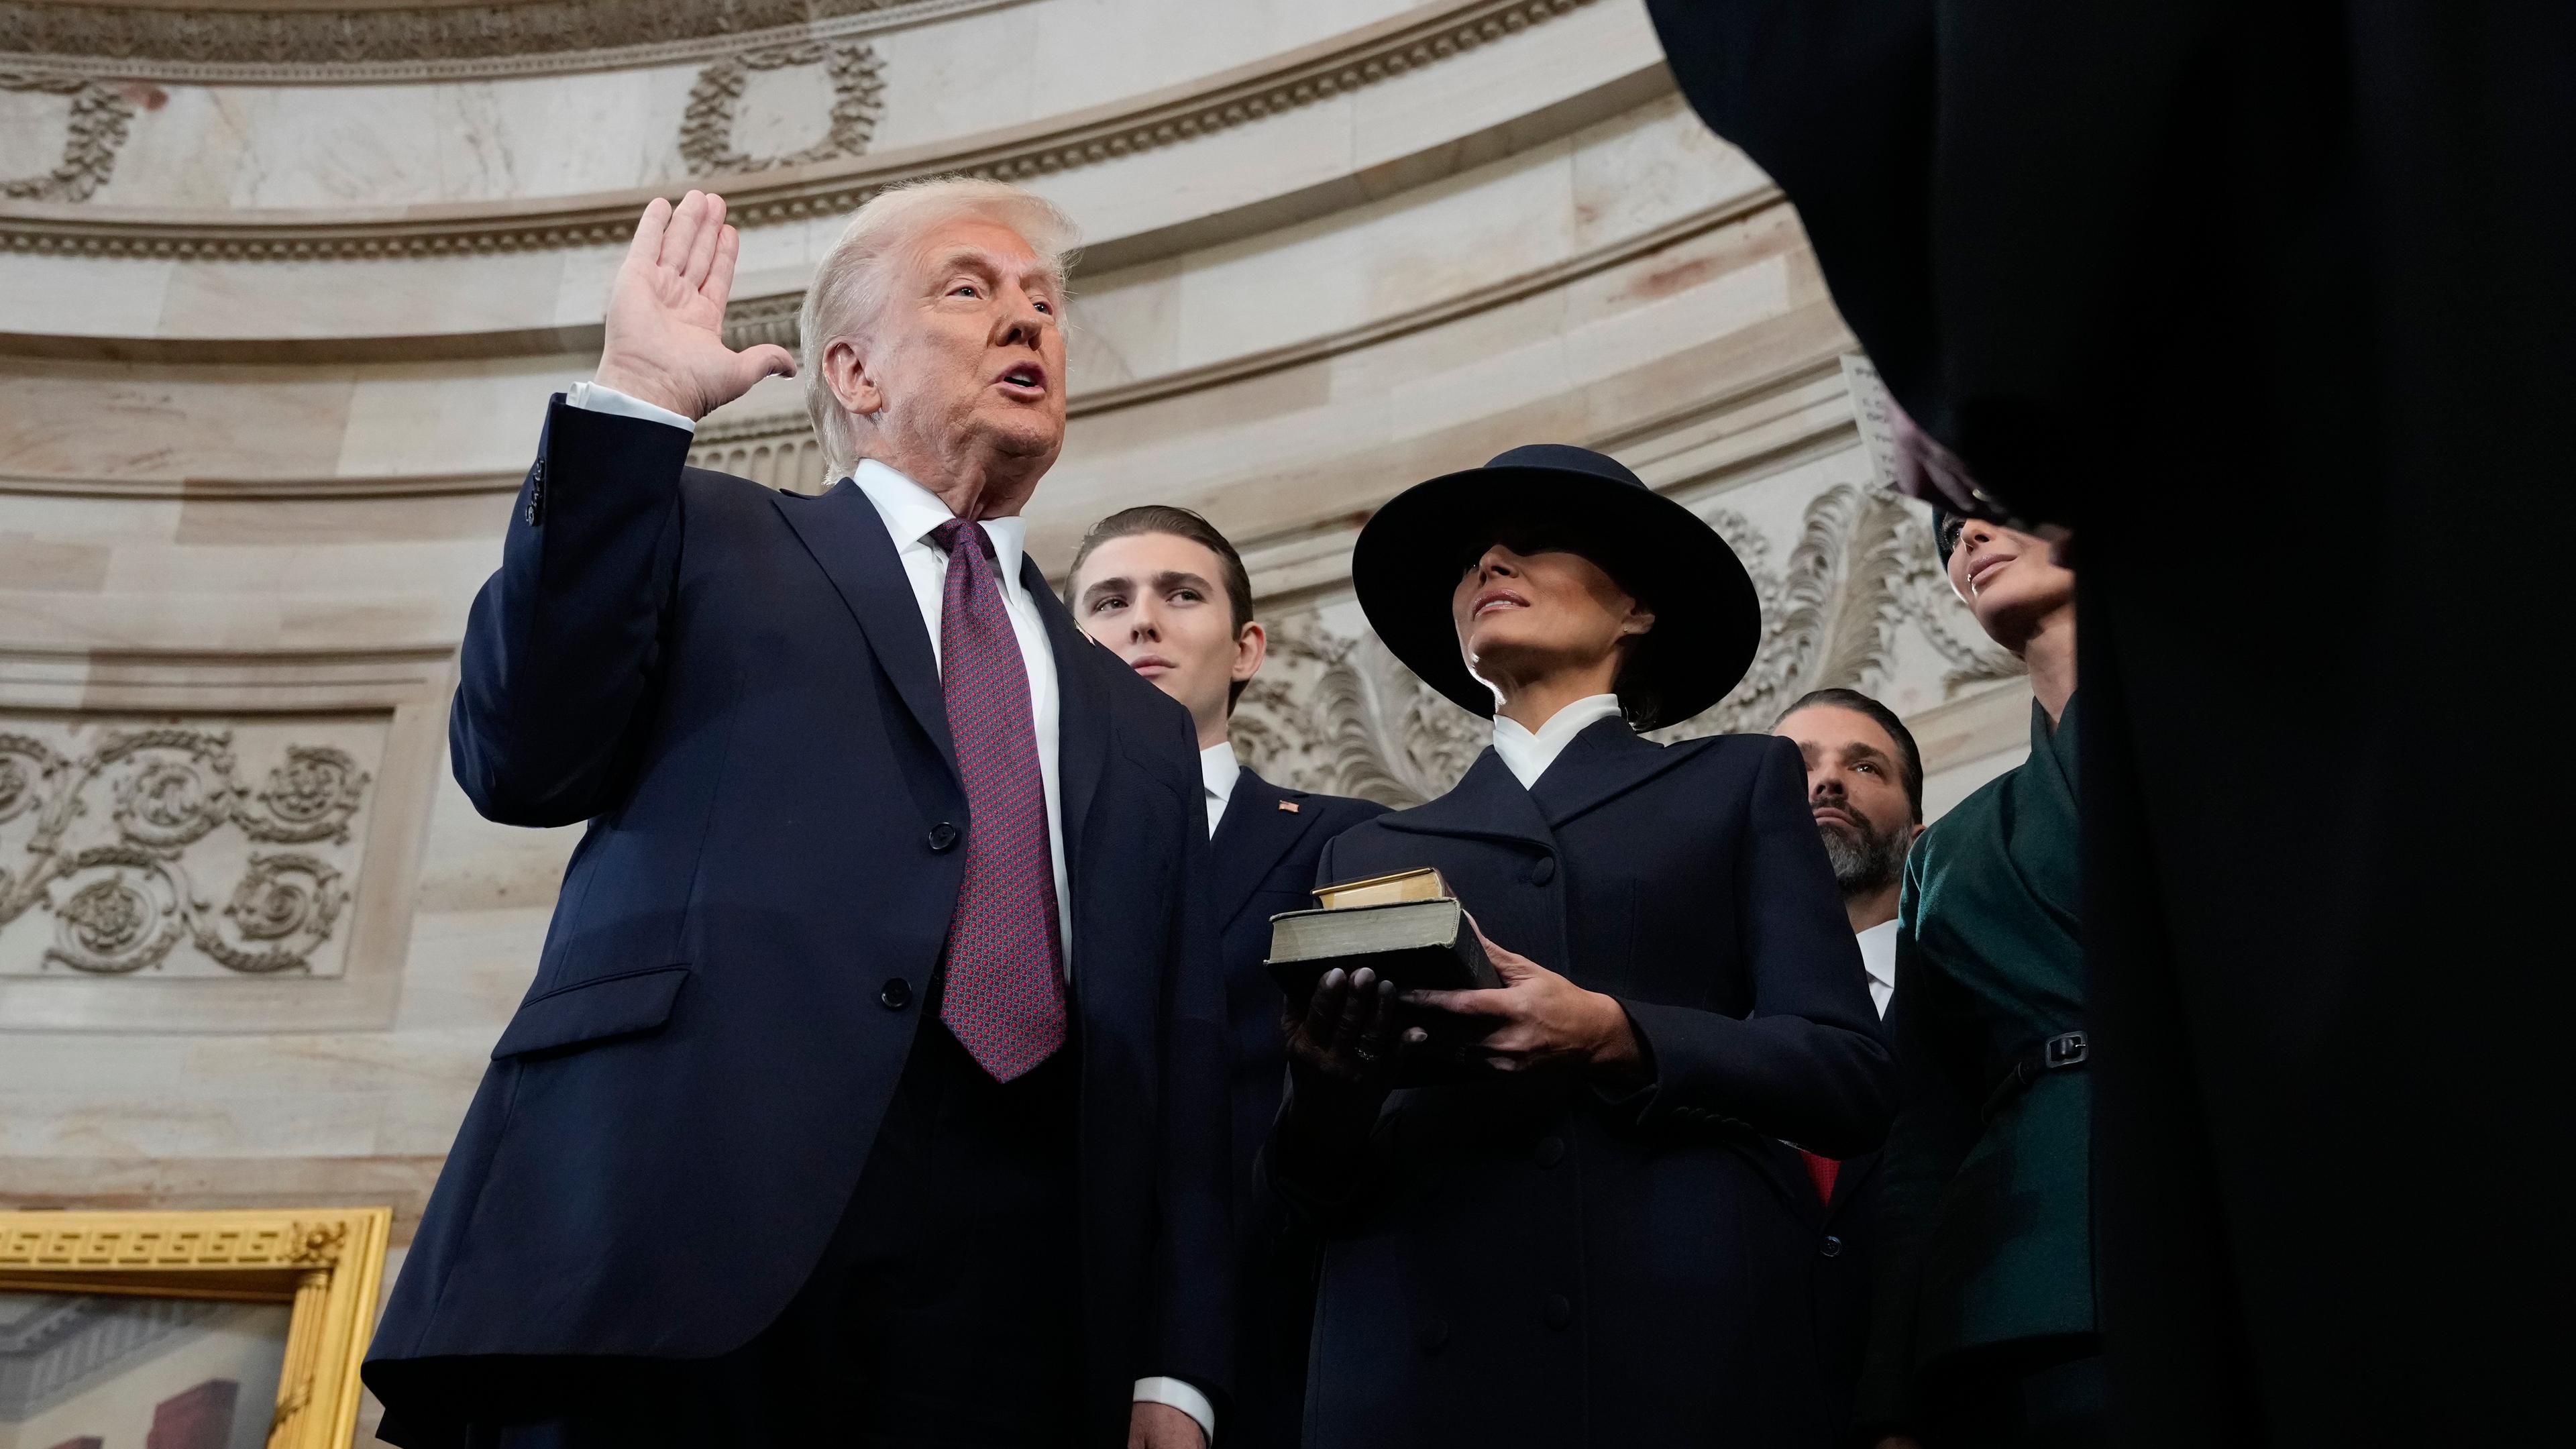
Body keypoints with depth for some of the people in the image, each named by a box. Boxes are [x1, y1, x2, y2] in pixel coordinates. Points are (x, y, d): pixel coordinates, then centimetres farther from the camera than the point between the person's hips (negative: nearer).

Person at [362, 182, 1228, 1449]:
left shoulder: (1140, 729, 25)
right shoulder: (708, 539, 17)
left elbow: (1178, 1068, 18)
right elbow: (524, 762, 0)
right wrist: (636, 400, -3)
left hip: (1017, 1296, 3)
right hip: (688, 1214, -3)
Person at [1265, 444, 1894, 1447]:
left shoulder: (1736, 786, 13)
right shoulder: (1373, 852, 18)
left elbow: (1851, 1077, 1)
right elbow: (1319, 1188, 13)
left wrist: (1615, 1036, -15)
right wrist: (1329, 1094, -10)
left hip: (1689, 1345, -2)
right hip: (1423, 1362, 2)